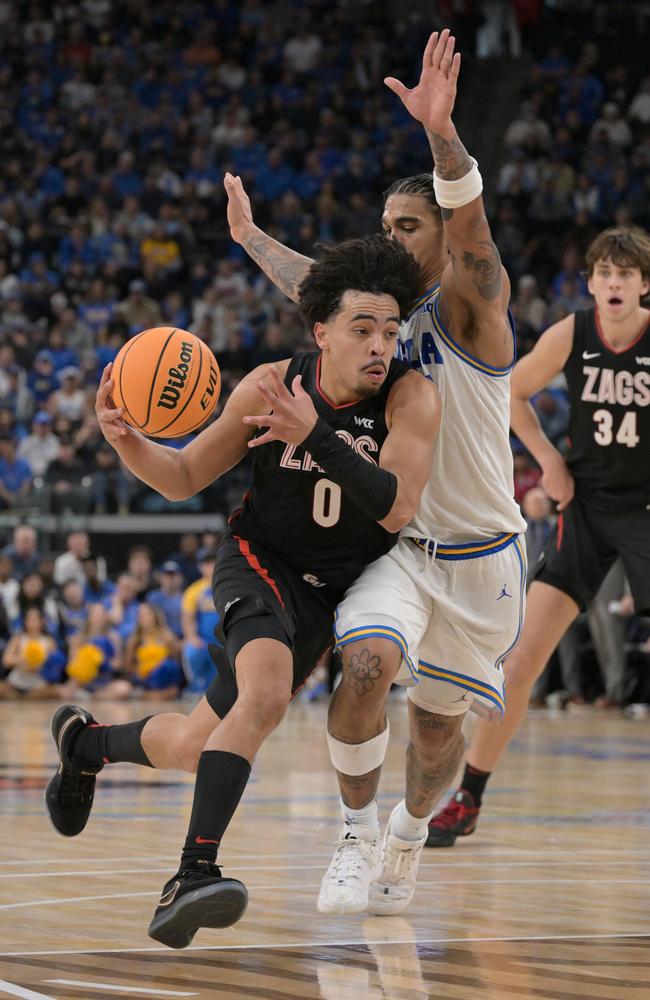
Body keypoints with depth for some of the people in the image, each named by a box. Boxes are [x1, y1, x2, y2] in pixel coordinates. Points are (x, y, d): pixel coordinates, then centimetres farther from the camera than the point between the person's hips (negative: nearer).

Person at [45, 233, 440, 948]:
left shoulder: (411, 398, -18)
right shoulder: (271, 386, -15)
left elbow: (396, 509, -31)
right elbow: (184, 477, -3)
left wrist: (314, 436, -41)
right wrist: (128, 442, -25)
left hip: (330, 591, 2)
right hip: (259, 563, -2)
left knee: (197, 748, 5)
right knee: (266, 693, -35)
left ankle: (84, 742, 37)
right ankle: (193, 874, -40)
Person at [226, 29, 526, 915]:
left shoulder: (470, 304, -11)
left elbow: (472, 229, -33)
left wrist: (443, 135, -51)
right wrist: (250, 237, 44)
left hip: (480, 556, -3)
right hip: (396, 543, 3)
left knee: (438, 723, 10)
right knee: (366, 664, -25)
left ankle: (409, 833, 40)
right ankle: (357, 834, -9)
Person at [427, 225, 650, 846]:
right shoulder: (570, 336, -9)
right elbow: (509, 390, 8)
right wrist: (548, 461, 1)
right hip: (585, 503, 2)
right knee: (520, 660, -2)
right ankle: (467, 802, 7)